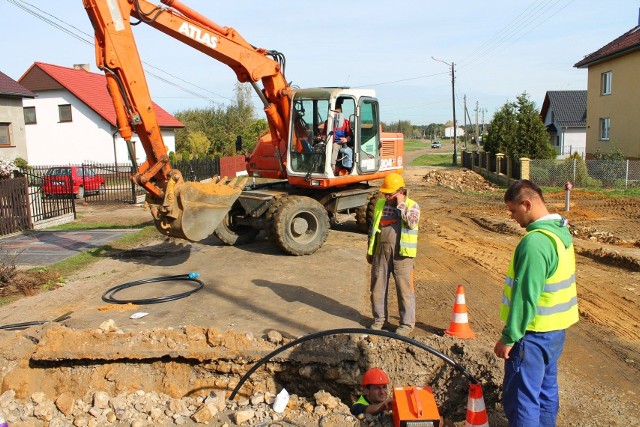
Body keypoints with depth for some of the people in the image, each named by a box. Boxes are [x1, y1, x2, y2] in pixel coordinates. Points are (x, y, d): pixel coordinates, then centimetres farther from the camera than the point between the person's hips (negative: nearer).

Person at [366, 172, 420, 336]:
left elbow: (412, 223, -22)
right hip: (381, 252, 5)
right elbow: (373, 227, 16)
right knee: (378, 287, 12)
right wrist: (370, 251, 15)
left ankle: (407, 323, 14)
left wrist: (401, 205, -15)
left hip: (401, 254, -4)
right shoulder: (380, 204, 10)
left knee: (404, 289, 1)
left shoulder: (412, 205, -3)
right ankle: (379, 318, 28)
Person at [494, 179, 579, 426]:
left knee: (521, 398, 1)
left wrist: (508, 338, -17)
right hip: (555, 329, 10)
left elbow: (525, 297, -25)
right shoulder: (561, 232, 5)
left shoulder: (536, 242, -26)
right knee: (546, 389, 22)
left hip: (534, 333, -10)